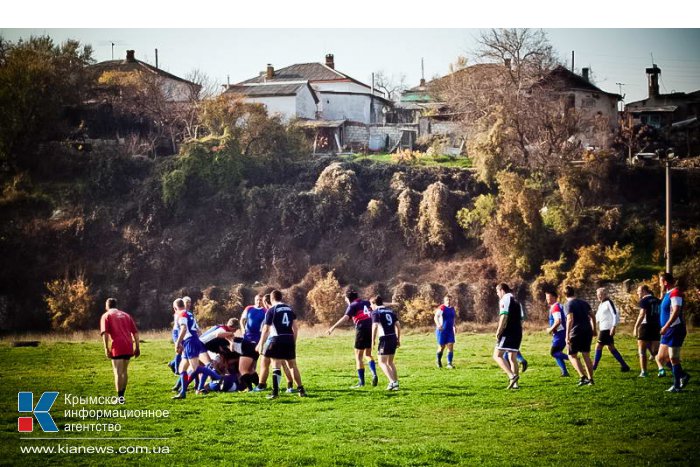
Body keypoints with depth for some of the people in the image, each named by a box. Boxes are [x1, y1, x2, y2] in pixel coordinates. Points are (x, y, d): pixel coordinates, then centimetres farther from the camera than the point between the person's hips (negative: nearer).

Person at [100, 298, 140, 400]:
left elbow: (105, 333, -8)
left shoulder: (106, 316, 7)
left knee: (118, 372, -3)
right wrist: (137, 347, 18)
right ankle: (121, 395, 24)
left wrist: (106, 348, -10)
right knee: (124, 371, 18)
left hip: (117, 347, -5)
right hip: (129, 347, 5)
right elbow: (135, 332, 17)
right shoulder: (126, 315, 22)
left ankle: (119, 398, -8)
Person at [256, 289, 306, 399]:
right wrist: (294, 342, 18)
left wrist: (260, 344, -1)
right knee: (293, 365, 14)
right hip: (289, 340, 5)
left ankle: (275, 392, -9)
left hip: (277, 340, -5)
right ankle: (301, 390, 13)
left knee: (276, 366, -4)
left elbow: (266, 329, -6)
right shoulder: (289, 309, 12)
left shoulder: (271, 310, -3)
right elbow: (295, 328, 11)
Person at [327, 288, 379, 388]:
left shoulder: (353, 306, -5)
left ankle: (361, 382, 0)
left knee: (358, 357, 2)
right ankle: (374, 374, 2)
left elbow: (346, 317, -20)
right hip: (371, 329, 6)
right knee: (368, 354, 22)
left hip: (362, 330, -6)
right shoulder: (366, 303, 14)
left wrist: (333, 327, -27)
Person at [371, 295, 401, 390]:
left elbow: (375, 326, -13)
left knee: (382, 362, -2)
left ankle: (392, 382, -17)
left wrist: (373, 341, -8)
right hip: (394, 338, 7)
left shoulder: (376, 312, -2)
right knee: (390, 362, 18)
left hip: (385, 339, -7)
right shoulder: (390, 311, 16)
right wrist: (398, 340, 19)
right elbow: (398, 326, 14)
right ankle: (396, 383, 14)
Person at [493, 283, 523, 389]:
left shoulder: (505, 299, -4)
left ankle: (512, 376, -26)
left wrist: (498, 332, -14)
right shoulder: (516, 301, 22)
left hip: (508, 332, -9)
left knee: (497, 355, -10)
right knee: (512, 357, 13)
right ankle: (515, 383, 8)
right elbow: (521, 318, 23)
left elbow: (504, 317, -15)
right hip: (518, 333, 9)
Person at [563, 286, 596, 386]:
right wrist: (594, 329, 30)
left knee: (572, 355, 4)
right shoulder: (584, 302, 13)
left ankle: (582, 376, -13)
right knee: (586, 355, 12)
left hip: (576, 332, -6)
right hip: (588, 331, 6)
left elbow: (570, 320, -19)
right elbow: (592, 316, 17)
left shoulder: (568, 304, -7)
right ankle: (590, 379, 9)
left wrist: (567, 335, -19)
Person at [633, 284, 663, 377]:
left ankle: (643, 372, 2)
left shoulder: (644, 300, -8)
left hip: (646, 327, -6)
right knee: (655, 351, 12)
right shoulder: (657, 301, 13)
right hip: (656, 327, 6)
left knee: (642, 351, 4)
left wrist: (636, 327, -16)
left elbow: (642, 315, -17)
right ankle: (661, 368, -6)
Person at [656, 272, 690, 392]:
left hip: (675, 329, -10)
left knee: (673, 358, -6)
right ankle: (683, 376, 18)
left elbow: (676, 311, -26)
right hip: (669, 331, 10)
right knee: (660, 357, 11)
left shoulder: (675, 293, -16)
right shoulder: (668, 294, 16)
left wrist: (666, 326, -31)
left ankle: (677, 386, 2)